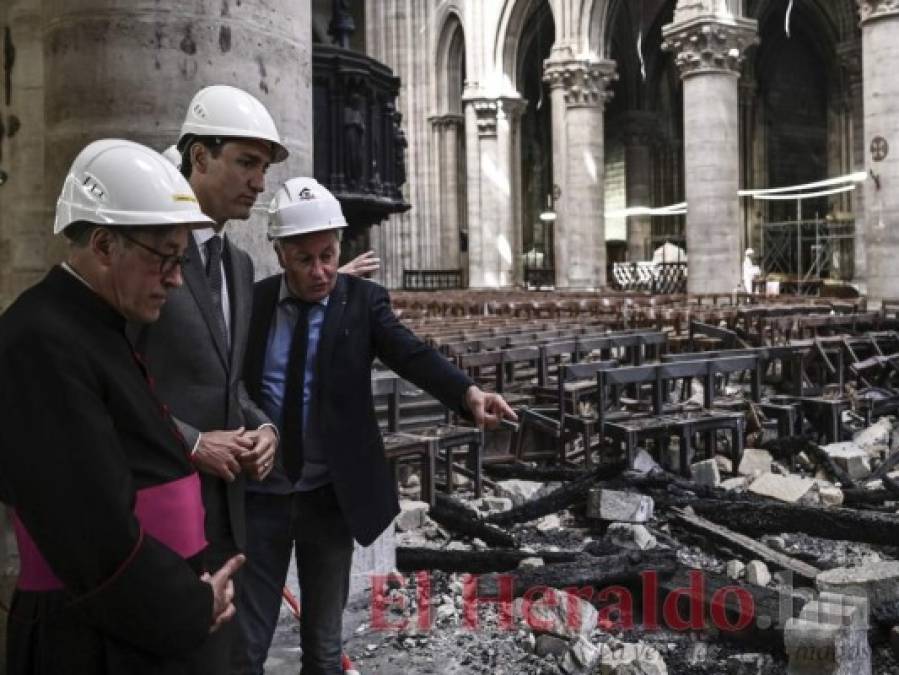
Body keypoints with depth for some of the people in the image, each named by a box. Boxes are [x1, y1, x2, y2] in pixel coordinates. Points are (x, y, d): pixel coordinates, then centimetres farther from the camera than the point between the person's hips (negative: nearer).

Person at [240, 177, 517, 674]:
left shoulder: (362, 300, -4)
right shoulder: (253, 301, -1)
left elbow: (412, 355, -19)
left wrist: (468, 392, -37)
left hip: (329, 497, 0)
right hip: (259, 495, 1)